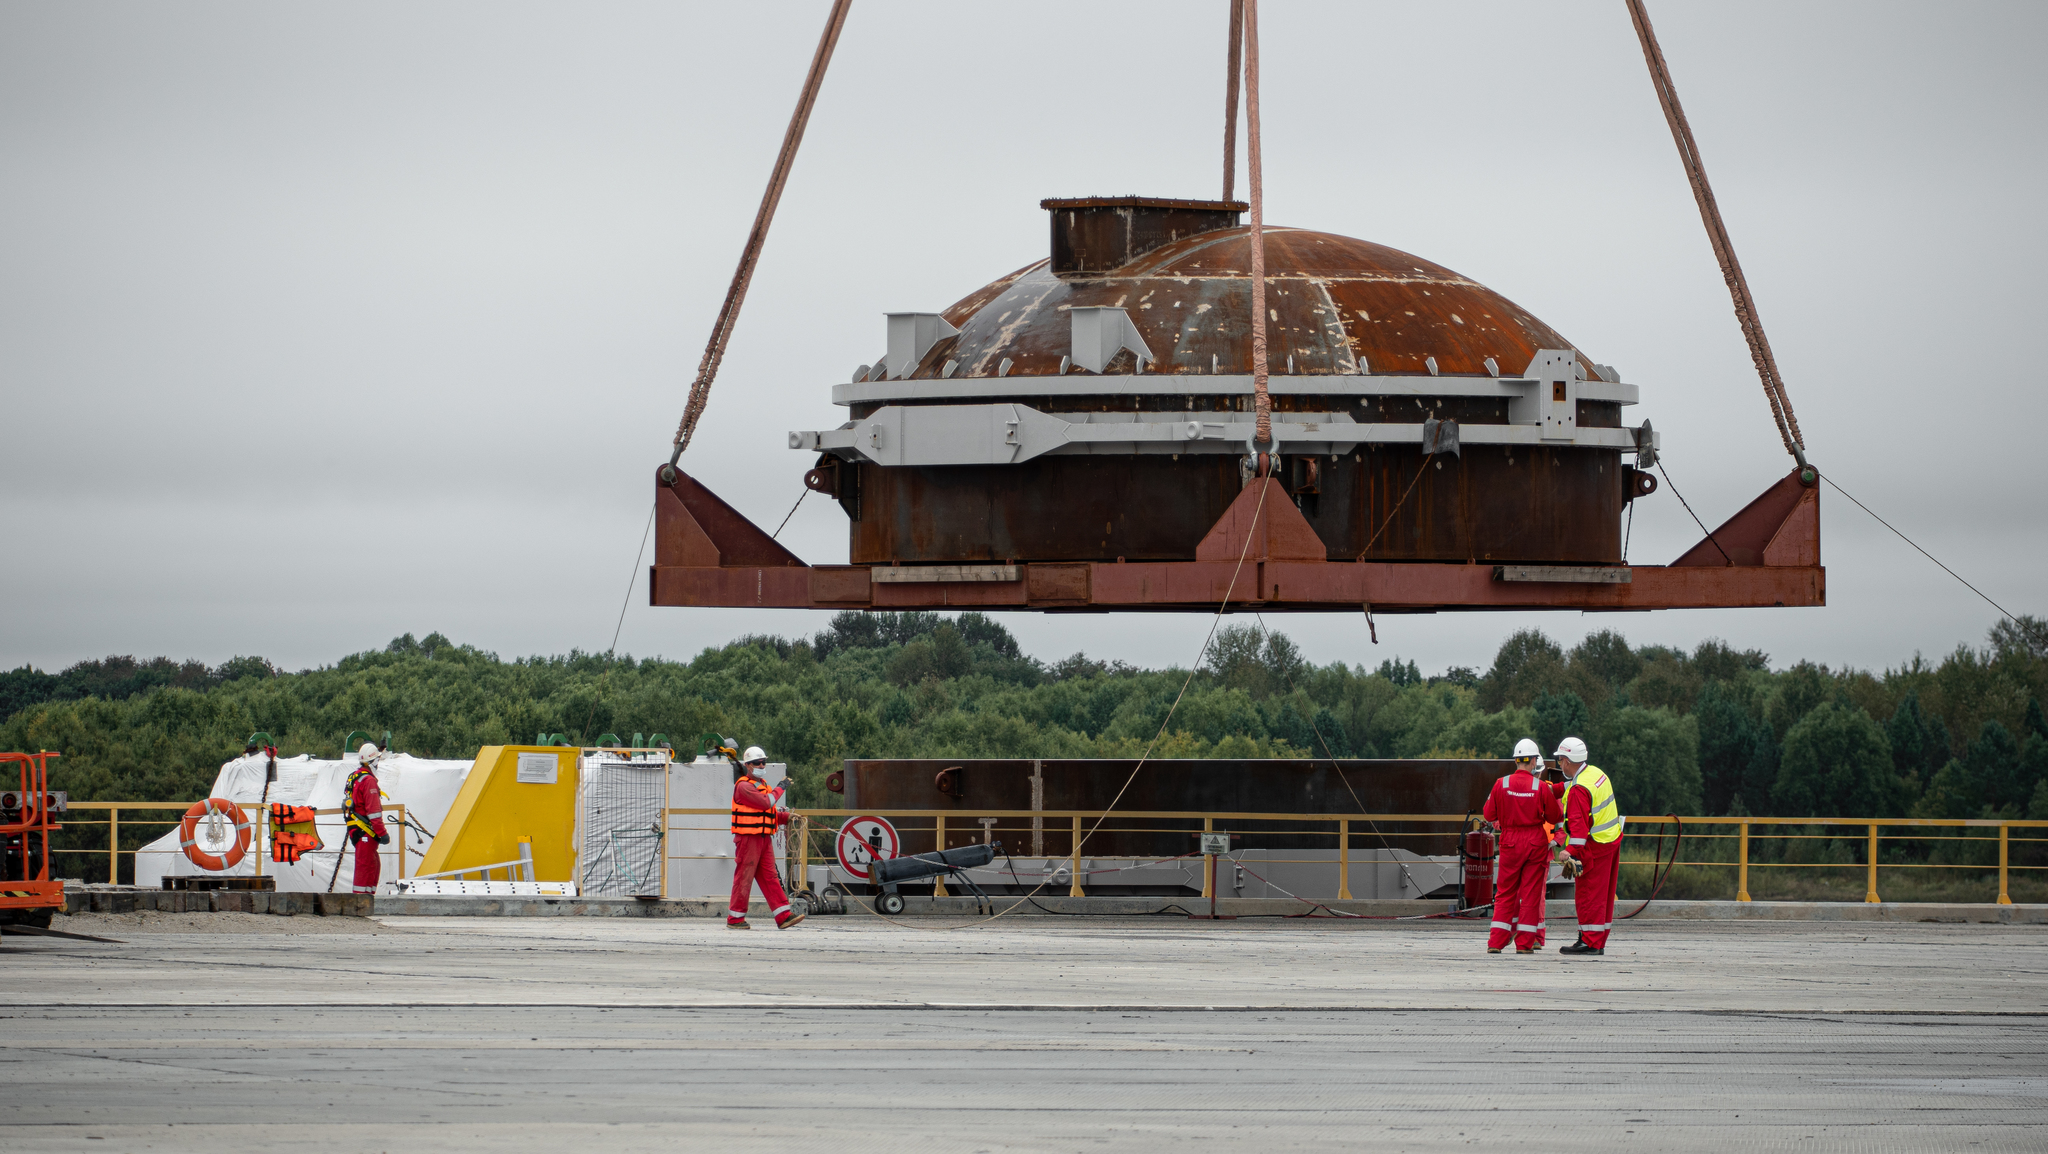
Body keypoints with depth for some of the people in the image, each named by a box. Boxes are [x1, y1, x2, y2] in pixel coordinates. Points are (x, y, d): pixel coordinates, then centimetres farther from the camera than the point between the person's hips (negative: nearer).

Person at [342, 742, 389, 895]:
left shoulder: (353, 777, 17)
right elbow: (373, 810, -18)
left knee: (374, 865, 14)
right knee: (366, 865, -9)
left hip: (355, 829, 10)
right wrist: (382, 833, -17)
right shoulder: (368, 780, -14)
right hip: (365, 831, -10)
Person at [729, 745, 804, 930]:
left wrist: (787, 817, 4)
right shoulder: (743, 786, -10)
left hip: (765, 838, 9)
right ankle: (735, 919, 2)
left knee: (770, 877, 4)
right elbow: (765, 803, -21)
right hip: (748, 838, -9)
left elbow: (772, 813, 22)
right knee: (744, 878, -4)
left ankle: (783, 916, -1)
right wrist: (780, 789, -8)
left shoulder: (763, 786, 21)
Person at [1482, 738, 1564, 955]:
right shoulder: (1542, 788, -9)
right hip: (1536, 845, -1)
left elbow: (1489, 814, 1)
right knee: (1531, 894, 5)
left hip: (1510, 844, 1)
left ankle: (1496, 942, 5)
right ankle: (1525, 942, 3)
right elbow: (1556, 817, 1)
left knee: (1505, 894, 9)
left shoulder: (1501, 784, -6)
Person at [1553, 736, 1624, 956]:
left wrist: (1572, 852, -32)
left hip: (1595, 846, -10)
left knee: (1588, 895, -4)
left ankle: (1590, 942, -4)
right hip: (1612, 839, 10)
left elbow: (1579, 823, -28)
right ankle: (1598, 942, 19)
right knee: (1604, 895, 13)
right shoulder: (1597, 773, 7)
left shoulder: (1578, 790, -22)